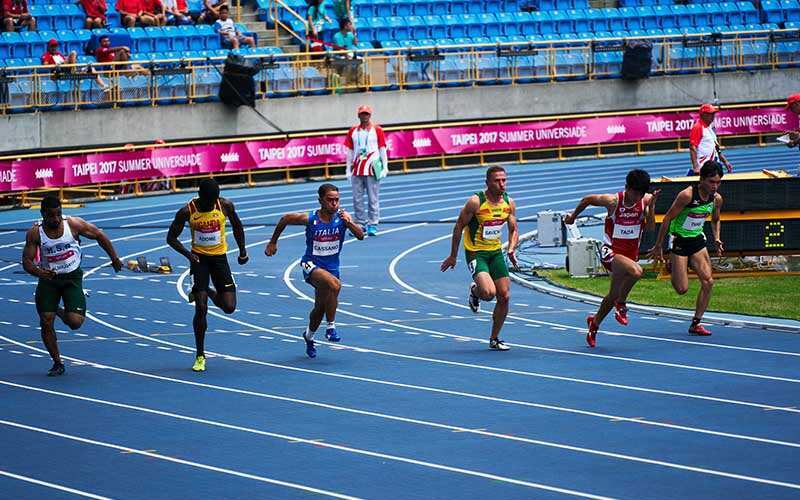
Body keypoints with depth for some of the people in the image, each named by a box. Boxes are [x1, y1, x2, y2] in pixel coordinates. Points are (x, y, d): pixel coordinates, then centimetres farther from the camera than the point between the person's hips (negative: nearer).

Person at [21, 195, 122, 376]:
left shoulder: (73, 224, -13)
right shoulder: (35, 233, -12)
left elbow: (99, 235, 1)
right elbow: (27, 261, -10)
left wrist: (114, 258, 8)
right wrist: (39, 272, -32)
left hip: (72, 277, -1)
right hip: (48, 278, 1)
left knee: (75, 322, -15)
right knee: (46, 322, -6)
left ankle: (61, 312, 23)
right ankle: (57, 363, 12)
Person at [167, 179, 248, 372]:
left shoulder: (226, 205, -11)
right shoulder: (187, 211, -15)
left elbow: (237, 226, 9)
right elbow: (171, 238, -7)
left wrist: (242, 250, 5)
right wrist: (188, 254, -22)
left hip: (219, 257, 2)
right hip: (199, 258, -2)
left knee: (229, 307, -6)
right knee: (201, 308, -9)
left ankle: (209, 292, 29)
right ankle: (200, 356, 2)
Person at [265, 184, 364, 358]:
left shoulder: (342, 217, -10)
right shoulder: (309, 219, -15)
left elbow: (360, 235, -18)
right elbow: (285, 219, 1)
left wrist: (349, 223, -35)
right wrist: (273, 242, 9)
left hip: (332, 267, 4)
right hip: (311, 265, -4)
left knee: (320, 308, 16)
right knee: (334, 284, -34)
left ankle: (309, 336, 46)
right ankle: (331, 327, -23)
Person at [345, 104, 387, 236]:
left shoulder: (377, 130, 2)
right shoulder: (352, 131, 10)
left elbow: (382, 149, 1)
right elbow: (349, 151, 12)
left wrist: (385, 167, -5)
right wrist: (348, 169, 8)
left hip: (372, 168, -3)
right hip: (357, 169, 3)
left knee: (373, 199, -2)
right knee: (357, 199, 4)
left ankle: (373, 225, 2)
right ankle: (361, 224, 12)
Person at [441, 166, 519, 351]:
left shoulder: (509, 203, -1)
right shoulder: (476, 202, -17)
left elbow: (513, 230, 11)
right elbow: (459, 227, -9)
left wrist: (512, 249, -10)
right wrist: (453, 256, -5)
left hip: (496, 252, 6)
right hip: (476, 253, -6)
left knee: (504, 296, 2)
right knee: (488, 292, -26)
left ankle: (494, 339, 18)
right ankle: (474, 292, 13)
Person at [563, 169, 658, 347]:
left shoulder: (646, 200, -6)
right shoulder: (613, 201, -16)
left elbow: (651, 227, -10)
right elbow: (587, 199, 1)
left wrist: (651, 206, -24)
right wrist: (573, 217, 14)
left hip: (631, 254, 5)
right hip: (611, 251, -5)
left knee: (613, 295, 14)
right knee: (636, 271, -34)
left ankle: (595, 322, 40)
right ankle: (621, 305, -9)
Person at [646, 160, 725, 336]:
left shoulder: (717, 199, -4)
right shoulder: (687, 195, -23)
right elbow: (668, 219, -16)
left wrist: (716, 239, 0)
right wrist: (658, 246, -12)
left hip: (697, 240, 6)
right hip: (678, 240, -5)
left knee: (708, 281, -8)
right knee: (682, 289, -7)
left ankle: (696, 324, 2)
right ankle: (672, 267, 28)